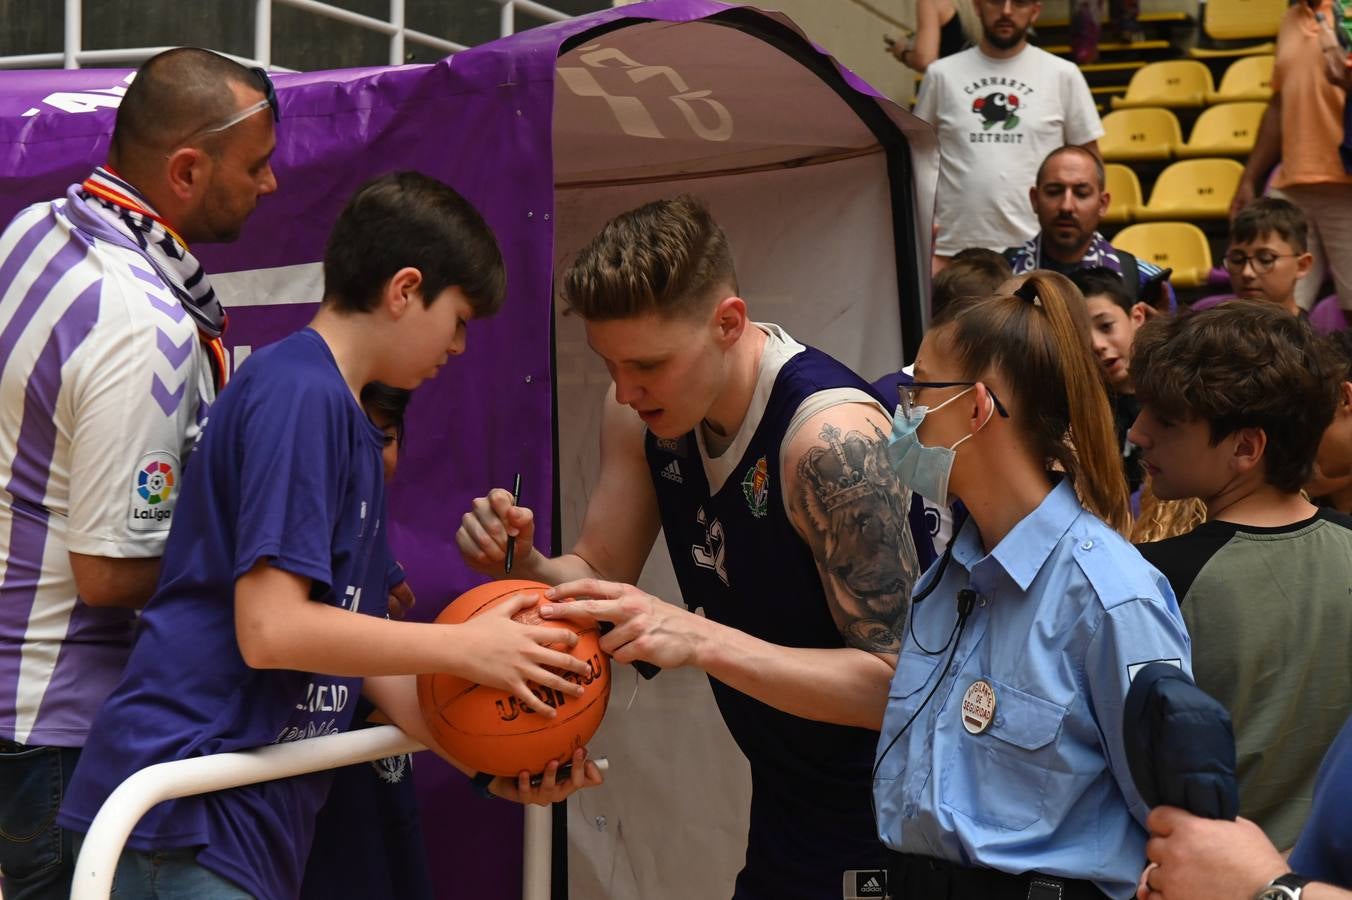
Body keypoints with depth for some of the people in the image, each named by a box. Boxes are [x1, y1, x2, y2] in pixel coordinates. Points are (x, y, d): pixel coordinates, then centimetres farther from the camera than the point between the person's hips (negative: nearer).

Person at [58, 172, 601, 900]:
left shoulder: (346, 419, 15)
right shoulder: (299, 391, -14)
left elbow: (352, 642, 15)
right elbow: (270, 629, -22)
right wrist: (468, 648, -14)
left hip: (255, 820, 9)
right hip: (188, 817, -9)